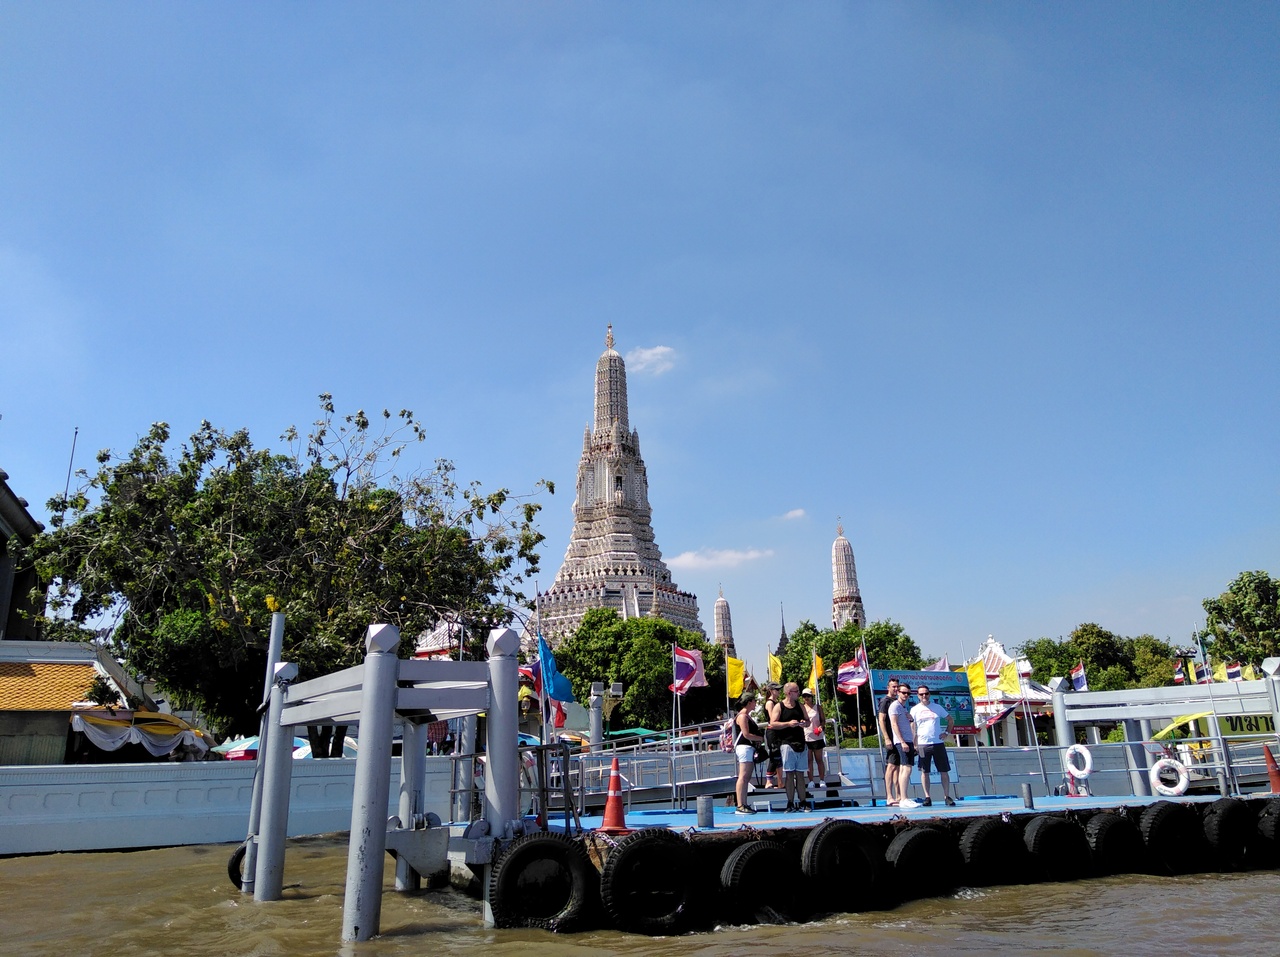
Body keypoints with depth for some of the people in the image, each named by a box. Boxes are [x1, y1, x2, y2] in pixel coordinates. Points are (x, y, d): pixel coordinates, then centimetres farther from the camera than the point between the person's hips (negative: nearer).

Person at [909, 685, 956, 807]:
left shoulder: (937, 707, 7)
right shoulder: (915, 710, 3)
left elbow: (949, 719, 18)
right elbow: (912, 729, 3)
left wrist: (947, 732, 5)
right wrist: (914, 745, -5)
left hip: (938, 743, 1)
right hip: (923, 745, -1)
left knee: (944, 771, 1)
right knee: (924, 772, 0)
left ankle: (947, 796, 9)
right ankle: (927, 797, 6)